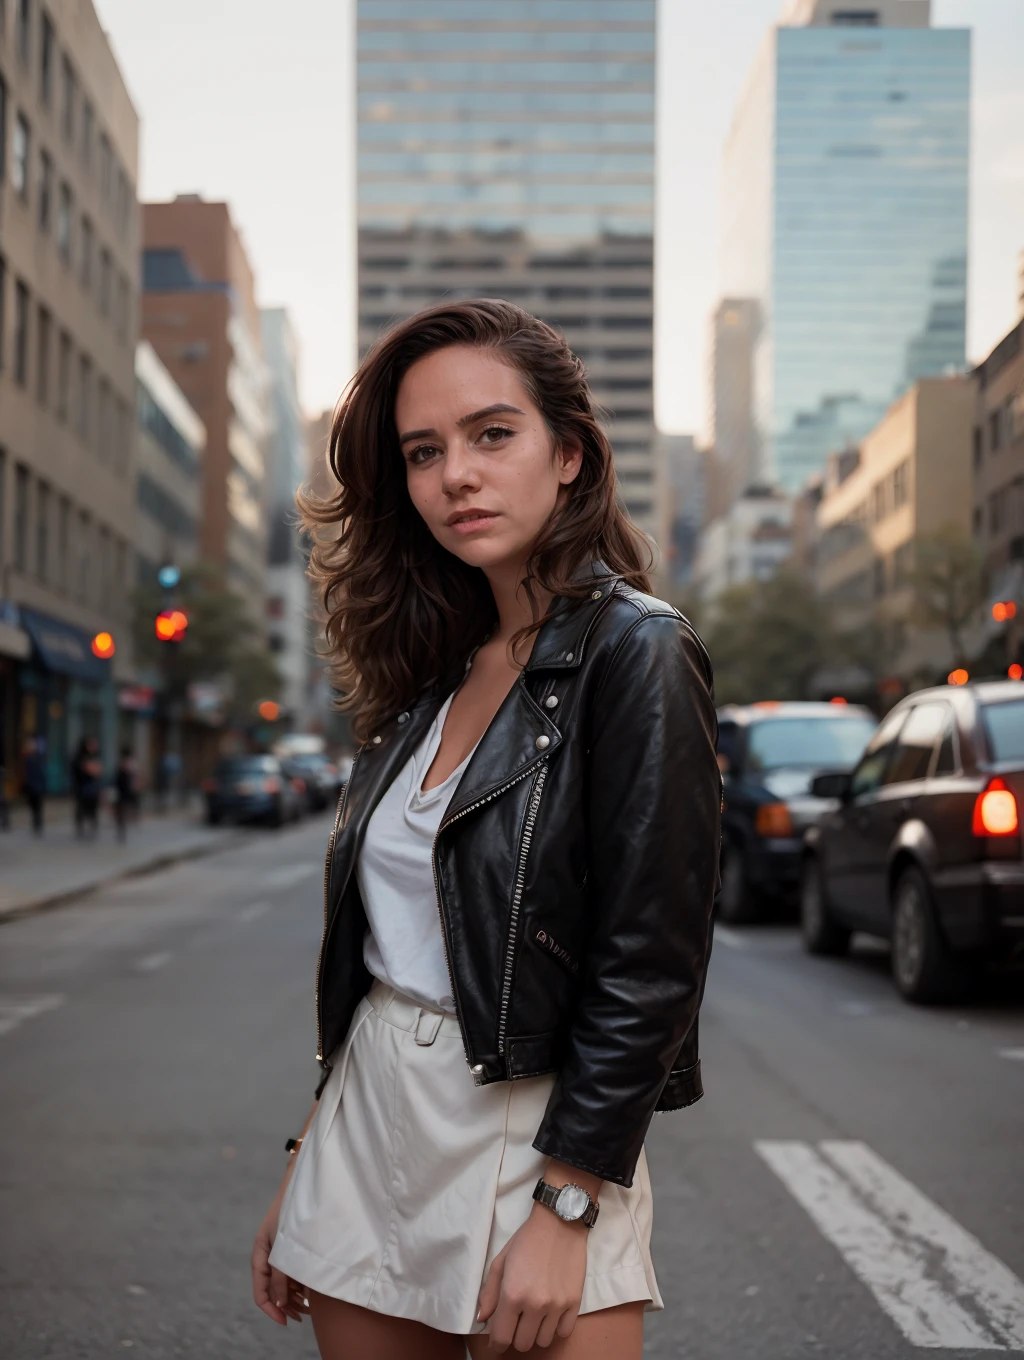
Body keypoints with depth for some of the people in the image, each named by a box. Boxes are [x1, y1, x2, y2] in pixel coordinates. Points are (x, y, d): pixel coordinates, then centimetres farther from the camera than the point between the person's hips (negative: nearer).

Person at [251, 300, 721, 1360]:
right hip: (368, 1115, 6)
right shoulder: (434, 669, 9)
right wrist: (307, 1163, 11)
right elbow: (382, 943, 12)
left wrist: (564, 1210, -17)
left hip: (531, 1132, -6)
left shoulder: (633, 653, -11)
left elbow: (650, 967, -15)